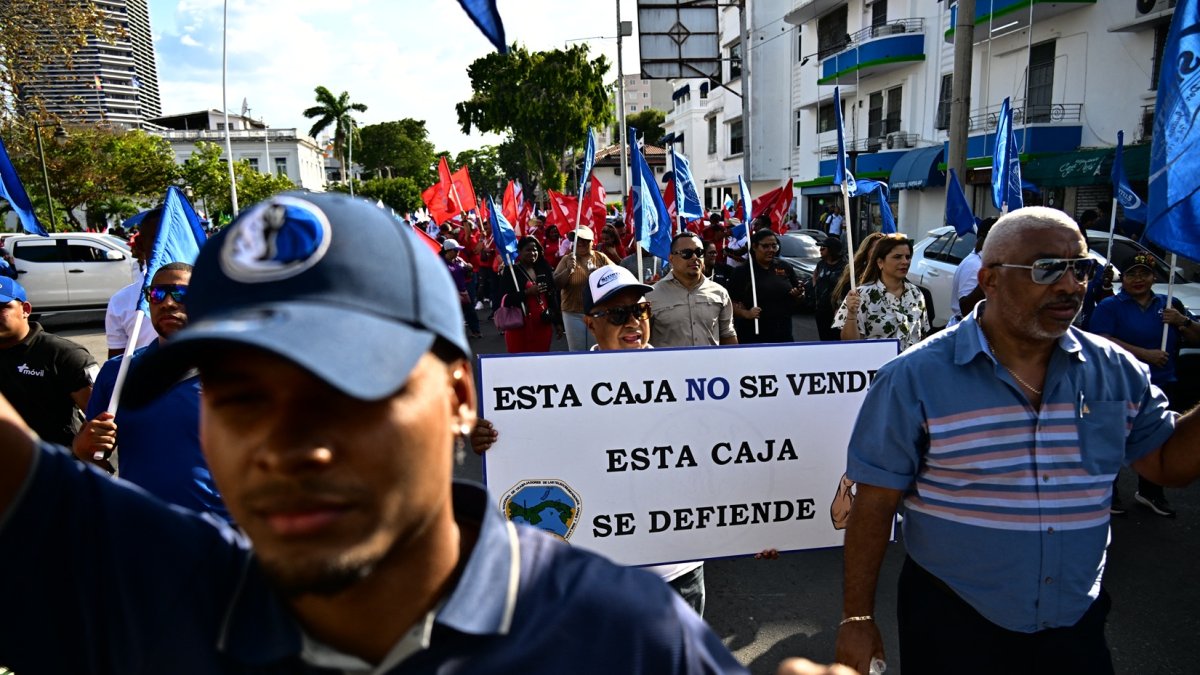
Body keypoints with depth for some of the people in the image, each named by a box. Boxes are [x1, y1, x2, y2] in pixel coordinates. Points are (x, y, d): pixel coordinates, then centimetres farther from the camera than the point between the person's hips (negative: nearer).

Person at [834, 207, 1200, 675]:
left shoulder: (1117, 372, -2)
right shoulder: (914, 379, -17)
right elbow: (875, 503, -13)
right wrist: (857, 618, -10)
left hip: (1077, 622, 4)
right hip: (951, 625, -4)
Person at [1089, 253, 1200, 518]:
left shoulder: (1170, 305, 14)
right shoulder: (1109, 306, -2)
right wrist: (1145, 354, -22)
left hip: (1164, 387, 5)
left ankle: (1150, 492, 28)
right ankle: (1108, 493, 11)